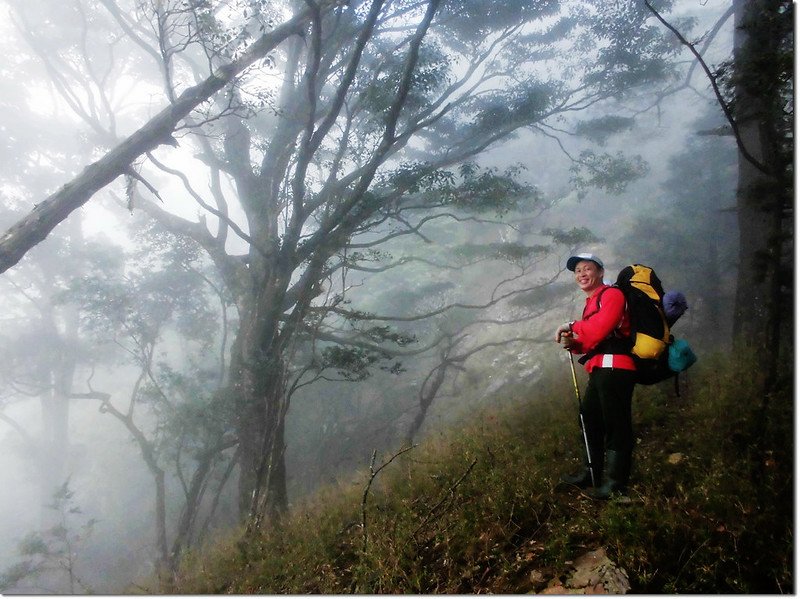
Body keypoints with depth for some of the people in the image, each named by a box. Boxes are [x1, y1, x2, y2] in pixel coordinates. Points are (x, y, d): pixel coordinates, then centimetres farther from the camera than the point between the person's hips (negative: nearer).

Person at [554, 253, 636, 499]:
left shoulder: (612, 294, -4)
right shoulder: (591, 303, 24)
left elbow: (599, 329, -18)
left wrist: (572, 326, -5)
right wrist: (572, 343, 3)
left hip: (614, 368, -10)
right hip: (599, 371, 10)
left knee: (615, 423, -5)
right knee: (589, 419, 17)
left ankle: (616, 481, 2)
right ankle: (593, 472, 29)